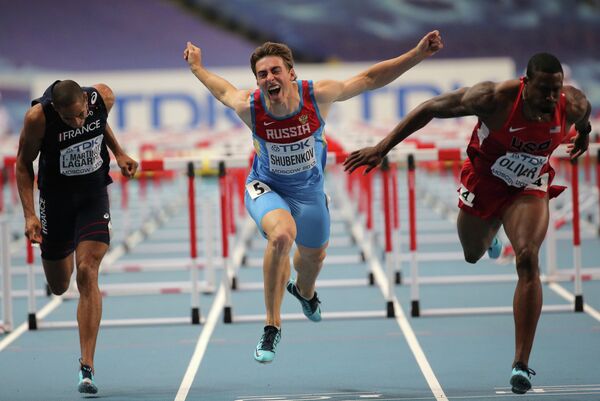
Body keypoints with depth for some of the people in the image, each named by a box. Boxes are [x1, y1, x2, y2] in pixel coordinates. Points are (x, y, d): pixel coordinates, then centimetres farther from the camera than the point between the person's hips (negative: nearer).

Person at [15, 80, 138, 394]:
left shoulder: (103, 97, -16)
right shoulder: (38, 117, -24)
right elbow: (23, 164, -10)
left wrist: (118, 153, 5)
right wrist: (29, 214, -17)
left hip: (94, 196, 0)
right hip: (56, 199, 0)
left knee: (87, 273, -17)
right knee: (58, 286, 10)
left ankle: (87, 366, -17)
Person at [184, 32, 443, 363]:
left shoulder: (317, 95, -27)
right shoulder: (250, 108, -28)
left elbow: (369, 79, -17)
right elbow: (224, 90, -3)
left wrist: (417, 54, -22)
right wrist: (197, 68, 11)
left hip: (308, 190, 3)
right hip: (266, 187, -3)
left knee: (314, 255, 23)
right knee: (282, 234, -35)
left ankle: (303, 290, 66)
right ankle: (272, 326, -20)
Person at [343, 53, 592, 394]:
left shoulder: (572, 105, -24)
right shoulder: (495, 98, -33)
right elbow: (430, 109, -24)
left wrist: (584, 132, 26)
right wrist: (382, 148, -24)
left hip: (528, 189, 0)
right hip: (483, 183, 0)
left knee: (528, 260, -22)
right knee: (474, 254, 22)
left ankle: (522, 364, -21)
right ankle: (490, 234, 65)